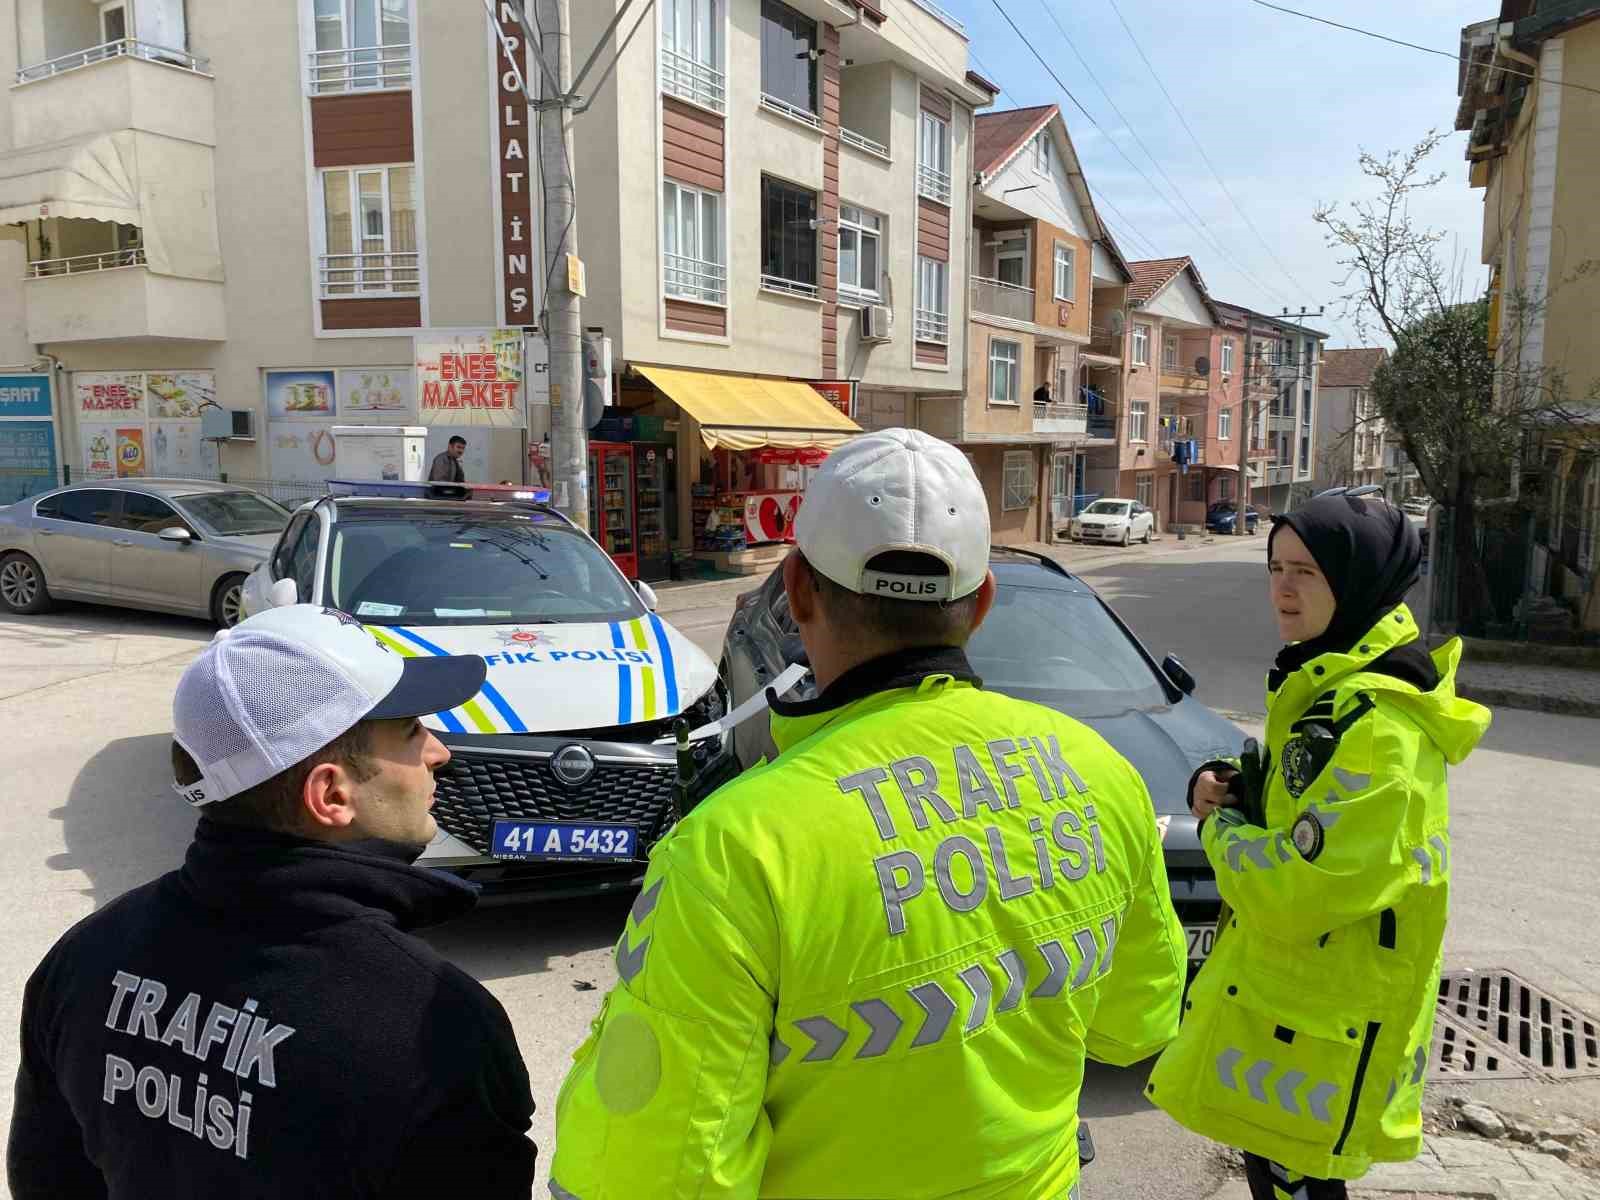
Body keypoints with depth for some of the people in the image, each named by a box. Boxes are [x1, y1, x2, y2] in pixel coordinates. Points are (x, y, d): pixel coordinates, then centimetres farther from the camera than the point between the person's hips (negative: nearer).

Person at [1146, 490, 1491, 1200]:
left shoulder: (1379, 725, -25)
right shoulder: (1328, 683, 7)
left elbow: (1299, 893, -28)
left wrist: (1220, 827, -11)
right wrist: (1228, 784, -1)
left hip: (1321, 1034, -9)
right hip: (1276, 993, 9)